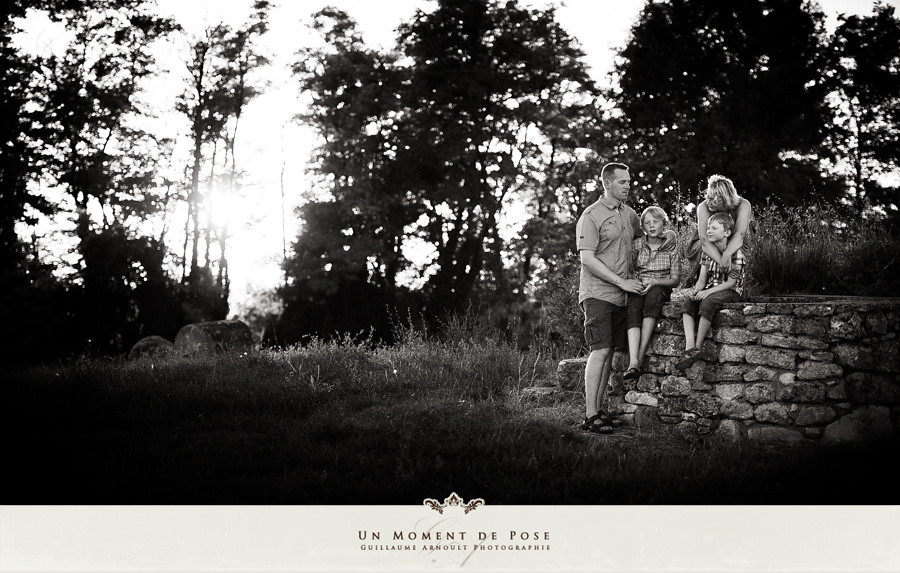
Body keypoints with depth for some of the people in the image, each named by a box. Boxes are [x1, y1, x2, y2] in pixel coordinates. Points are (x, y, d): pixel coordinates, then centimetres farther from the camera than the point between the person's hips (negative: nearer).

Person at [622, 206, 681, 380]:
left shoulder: (671, 247, 5)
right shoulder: (637, 245, 6)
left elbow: (676, 279, 2)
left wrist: (655, 282, -16)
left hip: (661, 289, -1)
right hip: (638, 288, 1)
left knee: (653, 297, -38)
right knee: (634, 308, -35)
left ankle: (640, 357, -41)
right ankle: (633, 363, -49)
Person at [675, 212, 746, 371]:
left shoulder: (735, 252, -9)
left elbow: (731, 282, -14)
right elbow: (702, 278, 6)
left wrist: (709, 291, -25)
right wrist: (695, 290, -17)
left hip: (730, 292, -6)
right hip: (710, 290, 6)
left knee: (707, 302, -36)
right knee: (687, 302, -23)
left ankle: (698, 347, -29)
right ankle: (689, 347, -36)